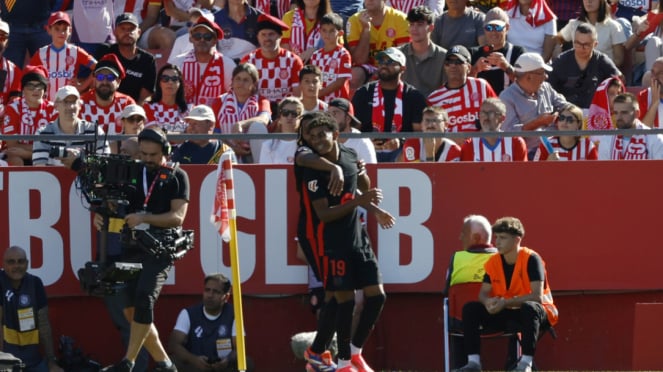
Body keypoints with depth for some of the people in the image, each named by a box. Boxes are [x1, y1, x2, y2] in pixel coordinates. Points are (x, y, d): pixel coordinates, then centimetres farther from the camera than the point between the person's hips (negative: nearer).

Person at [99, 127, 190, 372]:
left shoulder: (177, 177, 4)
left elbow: (178, 217, -6)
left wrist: (144, 218, -20)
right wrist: (101, 214, -10)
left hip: (160, 248, -6)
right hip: (132, 248, 6)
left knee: (144, 298, -24)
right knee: (131, 310, 3)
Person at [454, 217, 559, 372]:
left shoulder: (531, 259, -19)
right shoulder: (493, 262, 0)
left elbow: (537, 297, -27)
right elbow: (483, 293, 1)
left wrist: (505, 303, -34)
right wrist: (488, 302, -25)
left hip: (538, 312, -6)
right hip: (506, 314, 6)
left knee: (530, 307, -41)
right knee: (470, 308, -12)